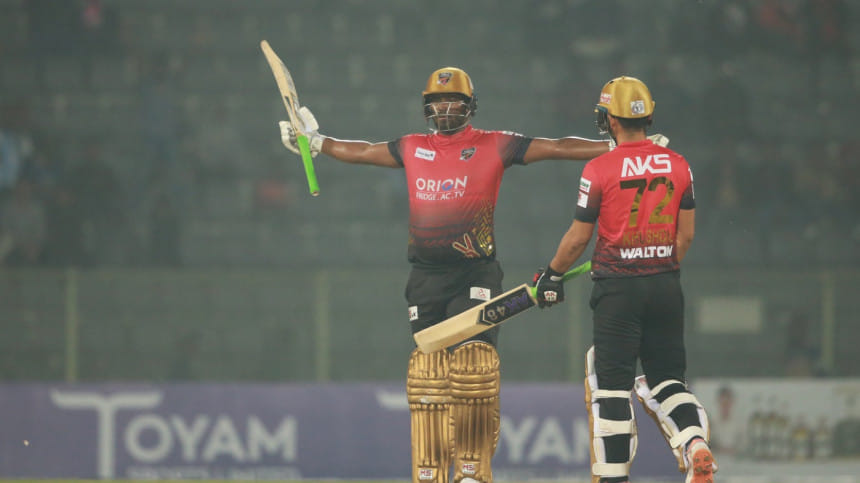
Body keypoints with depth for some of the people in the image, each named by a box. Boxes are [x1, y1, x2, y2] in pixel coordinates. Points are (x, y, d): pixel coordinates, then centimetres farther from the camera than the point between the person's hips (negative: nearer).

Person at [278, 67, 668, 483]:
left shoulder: (494, 146, 4)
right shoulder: (412, 149, 16)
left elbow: (556, 148, 2)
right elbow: (362, 152, 29)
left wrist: (619, 148, -4)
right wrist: (314, 141, 34)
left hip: (475, 274, -4)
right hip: (426, 274, 4)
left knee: (472, 371, -14)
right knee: (427, 375, 2)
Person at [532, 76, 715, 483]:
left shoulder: (599, 170, -9)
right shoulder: (678, 166, 3)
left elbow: (579, 236, -3)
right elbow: (686, 234, 8)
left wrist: (553, 274, 13)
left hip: (618, 287, -4)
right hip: (666, 287, 4)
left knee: (612, 384, 2)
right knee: (666, 376, 15)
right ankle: (695, 442, -9)